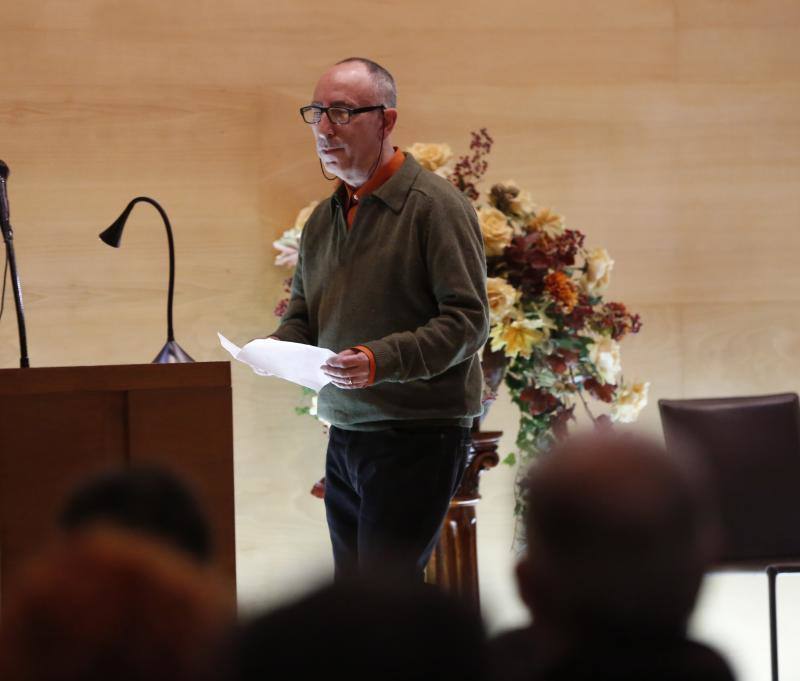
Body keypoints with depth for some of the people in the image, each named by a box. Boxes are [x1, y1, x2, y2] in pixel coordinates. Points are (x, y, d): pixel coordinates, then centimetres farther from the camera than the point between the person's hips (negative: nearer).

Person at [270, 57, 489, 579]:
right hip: (344, 434, 8)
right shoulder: (323, 218, 16)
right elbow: (303, 316, 24)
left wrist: (384, 360, -27)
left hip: (419, 434, -8)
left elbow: (468, 320, -14)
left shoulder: (436, 205, -8)